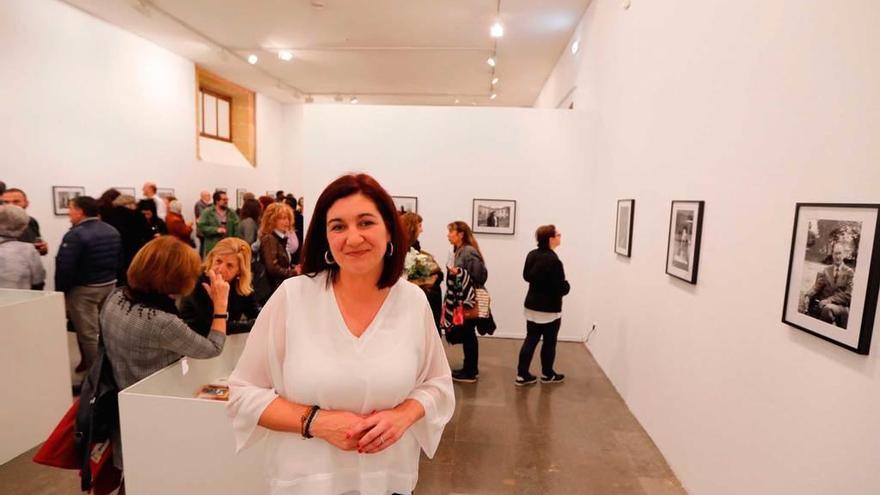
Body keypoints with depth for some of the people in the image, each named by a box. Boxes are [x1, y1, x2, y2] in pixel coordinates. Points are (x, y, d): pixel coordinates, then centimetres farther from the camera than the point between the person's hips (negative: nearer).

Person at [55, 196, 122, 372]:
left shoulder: (75, 234, -18)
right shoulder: (112, 231, 7)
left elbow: (65, 267, -19)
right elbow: (120, 260, 13)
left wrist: (61, 292, -7)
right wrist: (111, 277, 18)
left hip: (84, 289, -7)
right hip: (110, 285, 8)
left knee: (88, 334, 1)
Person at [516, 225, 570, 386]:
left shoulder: (532, 255, 1)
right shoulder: (553, 260, -23)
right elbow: (561, 288, -22)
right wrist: (567, 285, -2)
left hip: (532, 306, 7)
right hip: (550, 309, -7)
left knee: (530, 340, 11)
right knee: (549, 343, 11)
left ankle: (522, 375, 14)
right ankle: (547, 375, 28)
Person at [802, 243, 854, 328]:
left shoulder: (850, 273, 3)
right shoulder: (826, 270, 14)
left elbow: (848, 295, -6)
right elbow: (817, 286, 4)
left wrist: (830, 300, -20)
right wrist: (807, 296, -16)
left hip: (841, 306, -4)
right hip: (825, 303, 4)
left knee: (827, 308, -37)